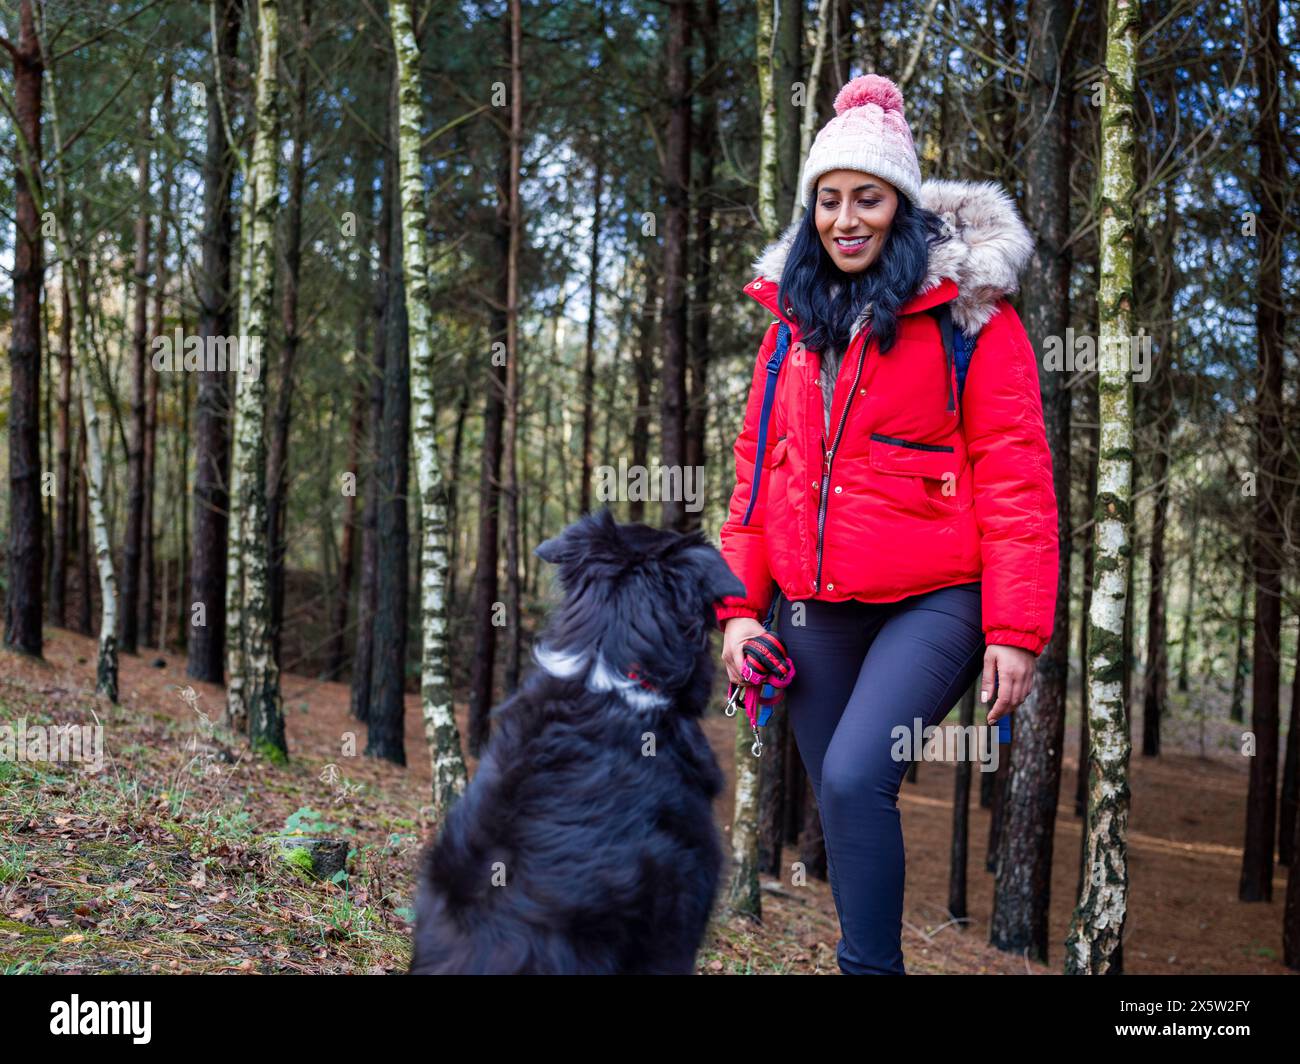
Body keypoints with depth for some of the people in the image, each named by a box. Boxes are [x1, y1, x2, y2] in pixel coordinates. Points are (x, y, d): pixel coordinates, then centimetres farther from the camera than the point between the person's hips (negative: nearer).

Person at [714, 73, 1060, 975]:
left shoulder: (969, 310, -3)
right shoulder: (794, 312, 13)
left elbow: (1014, 475, -7)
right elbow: (757, 465, 15)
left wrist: (1015, 629, -13)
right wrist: (741, 603, 7)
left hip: (933, 599, -5)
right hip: (814, 607, 6)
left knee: (855, 777, -22)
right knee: (841, 797, 10)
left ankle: (871, 965, -7)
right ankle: (871, 958, 25)